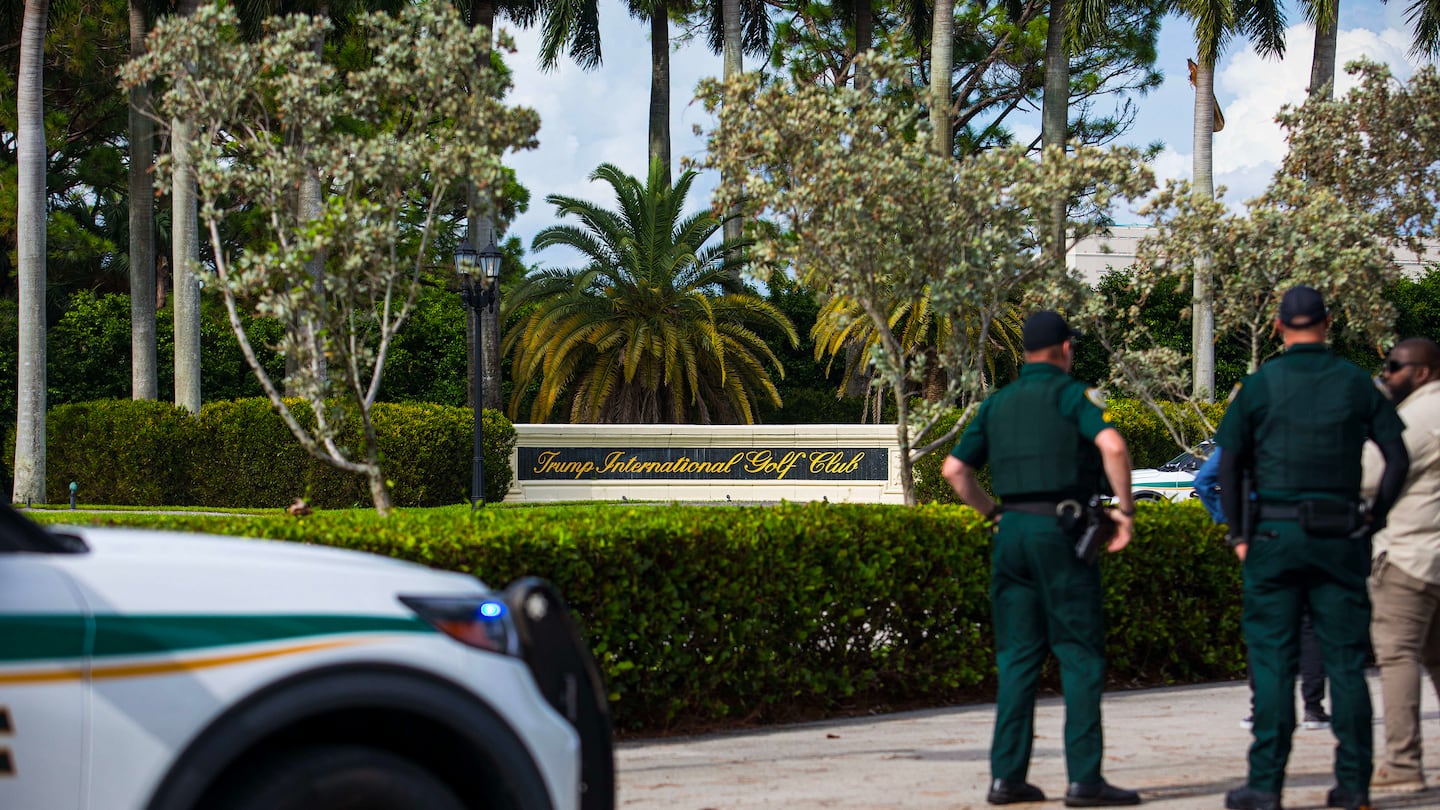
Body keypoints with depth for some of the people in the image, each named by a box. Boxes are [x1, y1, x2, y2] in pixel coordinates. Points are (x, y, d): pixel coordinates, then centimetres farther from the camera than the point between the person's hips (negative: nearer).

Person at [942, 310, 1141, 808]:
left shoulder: (998, 404, 15)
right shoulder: (1071, 394, -2)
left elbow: (954, 470, 14)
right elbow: (1112, 445, -20)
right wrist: (1125, 508, -11)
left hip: (1012, 531, 6)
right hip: (1061, 530, -6)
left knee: (1018, 658, 8)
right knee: (1081, 656, -2)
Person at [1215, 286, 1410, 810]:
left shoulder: (1259, 385, 0)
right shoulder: (1355, 383, 4)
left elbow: (1229, 465, -2)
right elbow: (1398, 457, 1)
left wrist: (1238, 533, 6)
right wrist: (1374, 519, 10)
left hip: (1276, 534, -1)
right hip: (1340, 536, 1)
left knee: (1273, 659, 0)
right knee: (1345, 661, 5)